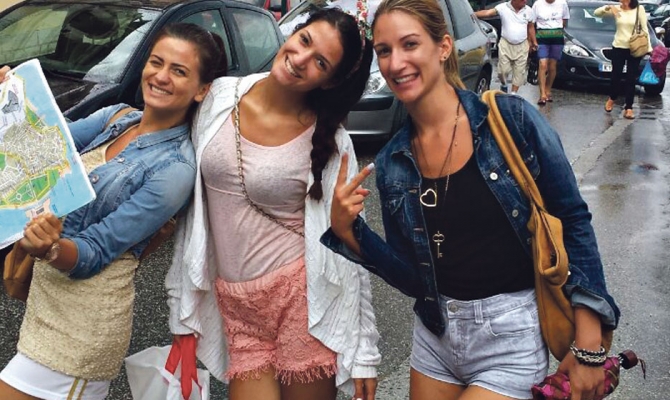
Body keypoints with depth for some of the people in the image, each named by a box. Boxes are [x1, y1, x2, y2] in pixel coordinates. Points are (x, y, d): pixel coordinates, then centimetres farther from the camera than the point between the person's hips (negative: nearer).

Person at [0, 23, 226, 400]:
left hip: (84, 323, -7)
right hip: (45, 292, 7)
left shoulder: (175, 168, -19)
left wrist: (51, 249, -38)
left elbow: (95, 253, -20)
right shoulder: (117, 116, 4)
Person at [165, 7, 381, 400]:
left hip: (303, 301, -2)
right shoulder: (221, 96, -1)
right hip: (234, 308, 3)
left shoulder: (330, 142, -10)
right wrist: (181, 302, 10)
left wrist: (364, 351, -8)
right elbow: (192, 198, 7)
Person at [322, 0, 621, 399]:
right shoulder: (392, 163, 0)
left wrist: (589, 342, -12)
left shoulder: (511, 118, -12)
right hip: (435, 336, 5)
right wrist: (347, 232, -13)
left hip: (511, 339, -4)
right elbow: (413, 278, 2)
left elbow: (573, 221, -7)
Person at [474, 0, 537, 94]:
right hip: (505, 44, -2)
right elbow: (487, 13, -18)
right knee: (503, 70, -1)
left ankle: (513, 94, 10)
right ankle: (503, 85, 30)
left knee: (519, 71, 2)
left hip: (522, 46, 2)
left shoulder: (528, 11, 2)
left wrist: (534, 42, 10)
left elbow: (531, 27, 13)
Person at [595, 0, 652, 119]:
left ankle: (628, 108, 4)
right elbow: (596, 13, -3)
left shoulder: (639, 10, -4)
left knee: (631, 79, 1)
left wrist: (649, 48, -7)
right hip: (618, 48, 1)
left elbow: (645, 30, -3)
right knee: (616, 76, 7)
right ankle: (611, 99, 34)